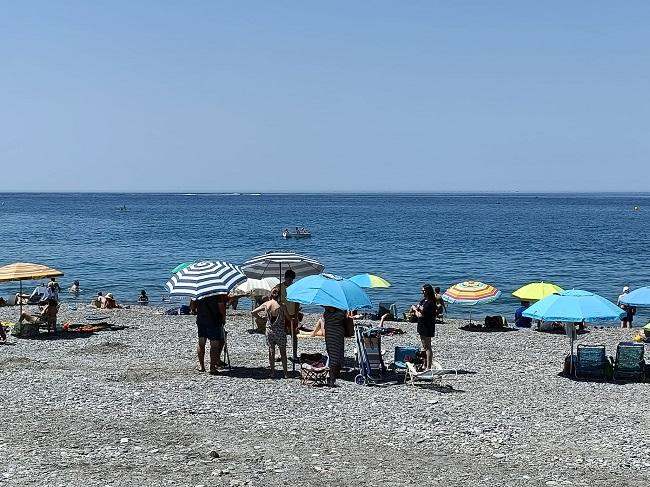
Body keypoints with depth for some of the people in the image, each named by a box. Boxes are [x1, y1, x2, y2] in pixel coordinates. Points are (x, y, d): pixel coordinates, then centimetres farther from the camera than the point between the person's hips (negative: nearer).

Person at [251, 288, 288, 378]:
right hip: (280, 331, -2)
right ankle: (285, 373, 9)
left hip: (269, 330, 3)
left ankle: (272, 371, 13)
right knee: (283, 352, 7)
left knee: (271, 351, 11)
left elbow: (253, 312, 1)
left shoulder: (266, 304, -2)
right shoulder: (281, 305, -11)